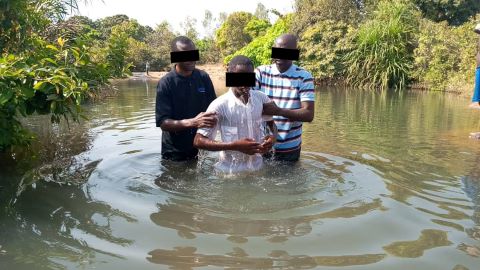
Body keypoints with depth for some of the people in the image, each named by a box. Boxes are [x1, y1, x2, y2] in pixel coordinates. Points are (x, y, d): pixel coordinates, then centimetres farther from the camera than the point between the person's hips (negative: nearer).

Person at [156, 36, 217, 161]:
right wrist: (192, 122, -33)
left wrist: (213, 118, -18)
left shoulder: (203, 77, -2)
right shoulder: (165, 83, -14)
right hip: (175, 151, -3)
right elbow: (163, 122, -18)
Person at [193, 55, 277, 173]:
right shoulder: (220, 105, -17)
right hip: (231, 171, -4)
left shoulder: (261, 98, -5)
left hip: (257, 167, 4)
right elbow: (198, 141, -17)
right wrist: (235, 146, -26)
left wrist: (273, 137, -11)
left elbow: (271, 123, 12)